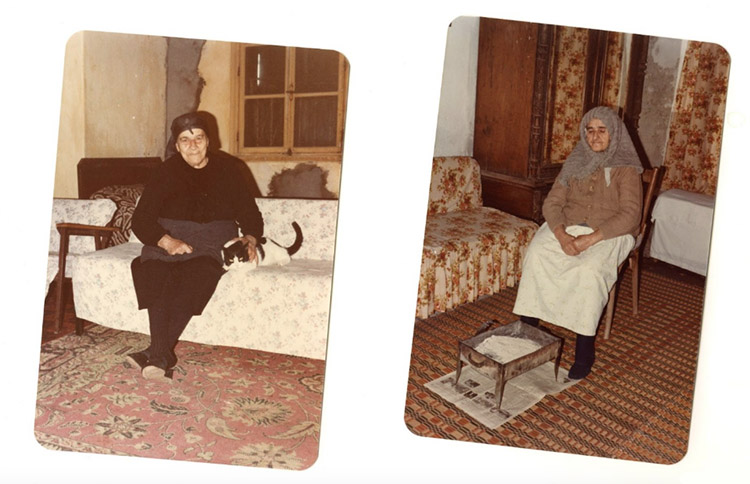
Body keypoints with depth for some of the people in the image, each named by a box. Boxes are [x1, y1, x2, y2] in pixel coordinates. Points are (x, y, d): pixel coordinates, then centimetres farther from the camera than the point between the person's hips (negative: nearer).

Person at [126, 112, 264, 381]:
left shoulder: (226, 170, 10)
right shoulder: (166, 173, 7)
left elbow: (250, 213, 14)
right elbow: (141, 220, 1)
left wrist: (250, 238, -8)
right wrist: (166, 241, -18)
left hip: (212, 245, -1)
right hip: (169, 241, 1)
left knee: (195, 276, -34)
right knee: (156, 278, -32)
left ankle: (156, 354, -37)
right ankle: (163, 355, -39)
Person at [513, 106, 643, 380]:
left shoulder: (626, 168, -3)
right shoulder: (575, 162, 10)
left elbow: (629, 215, -14)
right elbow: (552, 203, 2)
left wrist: (590, 239, -25)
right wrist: (562, 235, -18)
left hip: (608, 234, -4)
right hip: (567, 227, 4)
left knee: (589, 269, -35)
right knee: (536, 253, -27)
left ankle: (585, 351, -26)